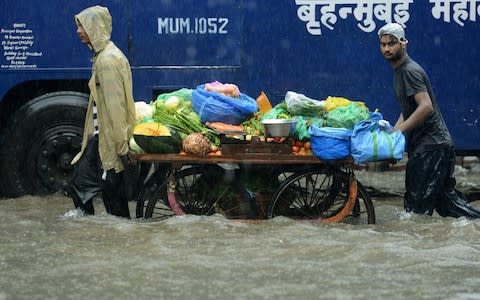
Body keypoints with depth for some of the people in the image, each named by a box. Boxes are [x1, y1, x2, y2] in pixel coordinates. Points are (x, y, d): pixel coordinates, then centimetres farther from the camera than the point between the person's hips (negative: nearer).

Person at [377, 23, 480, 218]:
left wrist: (399, 129, -22)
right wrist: (392, 132, 12)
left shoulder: (410, 71, -13)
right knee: (445, 196, 13)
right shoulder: (399, 71, 19)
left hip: (430, 145, -10)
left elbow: (426, 107, -24)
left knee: (417, 205, -8)